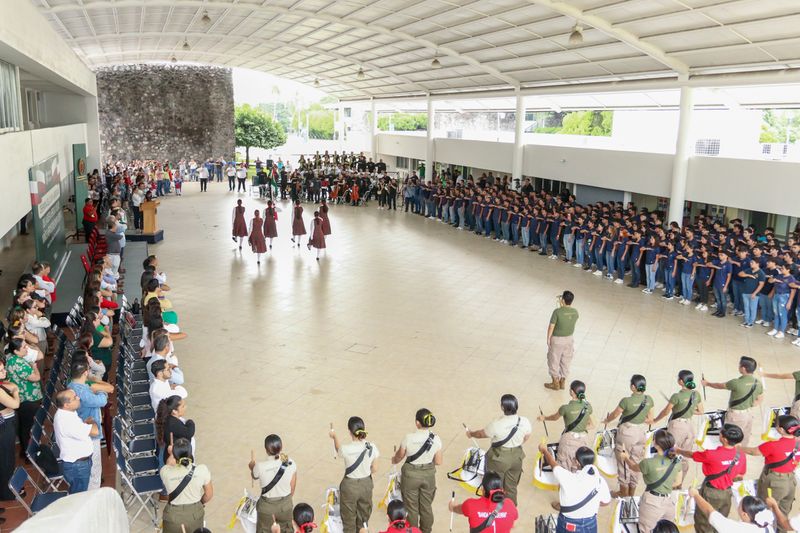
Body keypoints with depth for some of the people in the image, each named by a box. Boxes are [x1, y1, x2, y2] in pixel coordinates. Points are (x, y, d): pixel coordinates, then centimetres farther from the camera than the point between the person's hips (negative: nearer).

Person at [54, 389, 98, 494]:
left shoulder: (66, 413, -2)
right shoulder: (66, 421, -33)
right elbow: (95, 431, -30)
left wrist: (86, 422, -8)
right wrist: (92, 422, -9)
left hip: (81, 461, 9)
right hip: (77, 465, -9)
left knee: (78, 493, 26)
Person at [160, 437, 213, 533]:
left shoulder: (165, 472, -19)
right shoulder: (202, 470, -19)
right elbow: (209, 494, -5)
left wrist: (172, 454, 25)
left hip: (174, 515, 0)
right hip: (195, 513, 0)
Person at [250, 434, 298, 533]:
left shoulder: (260, 466, -25)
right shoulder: (291, 464, -19)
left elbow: (254, 476, 1)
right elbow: (292, 488, -6)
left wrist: (252, 462, 22)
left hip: (267, 505, -2)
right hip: (285, 504, 2)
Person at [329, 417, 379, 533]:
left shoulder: (346, 449, -25)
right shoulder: (372, 447, -16)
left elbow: (338, 449, -1)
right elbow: (374, 469, -4)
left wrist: (334, 436, 14)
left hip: (350, 486, -3)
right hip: (366, 484, 3)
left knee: (349, 519, 17)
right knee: (364, 517, 23)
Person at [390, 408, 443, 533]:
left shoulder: (409, 438, -21)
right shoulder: (436, 439, -14)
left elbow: (399, 456, -4)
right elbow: (438, 462, -4)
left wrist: (394, 460, 20)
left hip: (411, 475, -2)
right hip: (429, 474, 3)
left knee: (411, 507, 17)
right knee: (426, 506, 21)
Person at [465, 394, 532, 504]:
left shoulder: (496, 424, -29)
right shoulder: (525, 422, -17)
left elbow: (482, 434, -9)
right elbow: (526, 437, 3)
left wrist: (471, 434, 12)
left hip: (499, 458, -4)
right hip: (516, 457, 4)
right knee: (511, 486, 24)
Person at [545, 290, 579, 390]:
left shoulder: (557, 312, -24)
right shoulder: (575, 312, -9)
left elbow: (551, 327, -18)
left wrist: (548, 339, -4)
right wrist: (562, 306, 8)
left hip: (557, 339, -5)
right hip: (569, 339, 5)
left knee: (553, 361, 12)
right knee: (565, 361, 18)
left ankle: (555, 383, 21)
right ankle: (562, 382, 29)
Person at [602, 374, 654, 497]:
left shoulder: (626, 401, -23)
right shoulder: (649, 400, -8)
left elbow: (614, 414, -7)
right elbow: (650, 419, 1)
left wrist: (606, 420, 13)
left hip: (627, 433, -5)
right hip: (641, 433, 5)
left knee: (624, 462, 12)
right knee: (635, 462, 18)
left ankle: (624, 493, 25)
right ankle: (632, 493, 30)